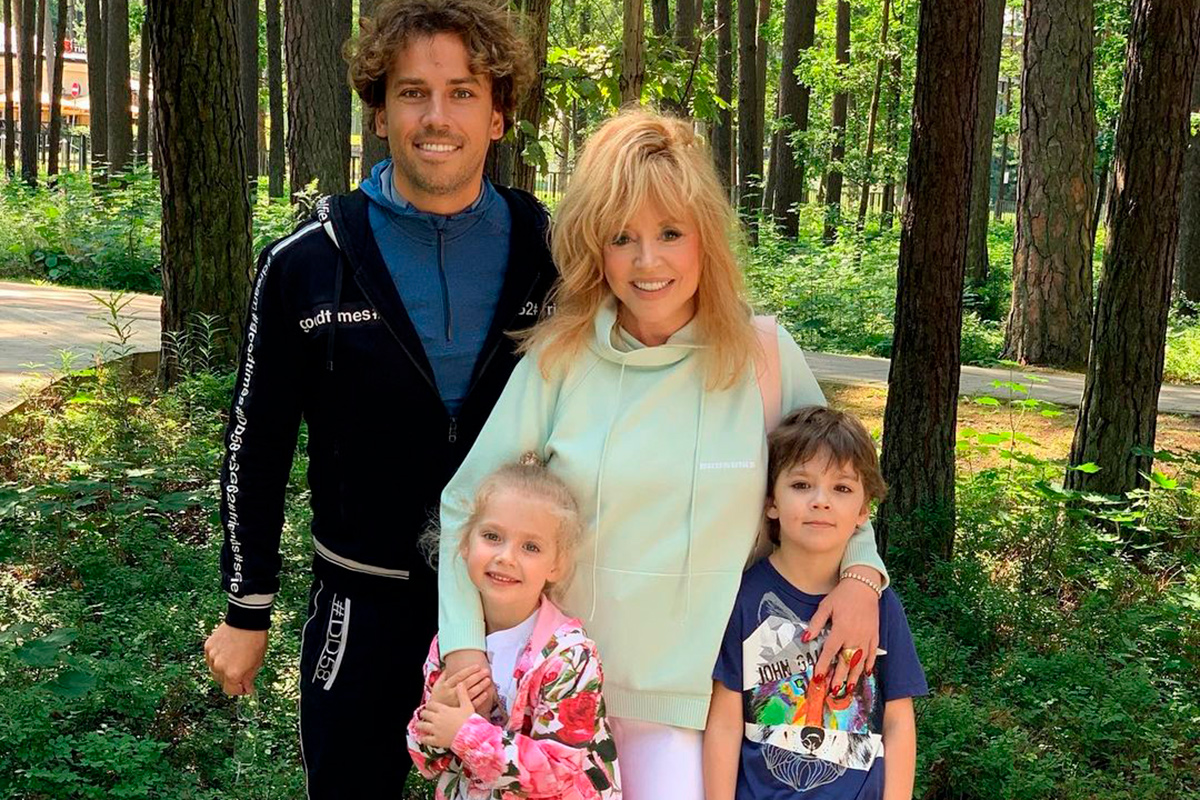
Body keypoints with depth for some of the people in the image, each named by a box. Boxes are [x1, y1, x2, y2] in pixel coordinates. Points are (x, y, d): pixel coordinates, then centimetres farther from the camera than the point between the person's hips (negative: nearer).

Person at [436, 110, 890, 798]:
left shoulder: (765, 356, -7)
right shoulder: (558, 360, -8)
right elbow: (465, 504, -2)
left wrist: (862, 571, -10)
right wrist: (464, 645, -11)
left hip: (696, 691, 0)